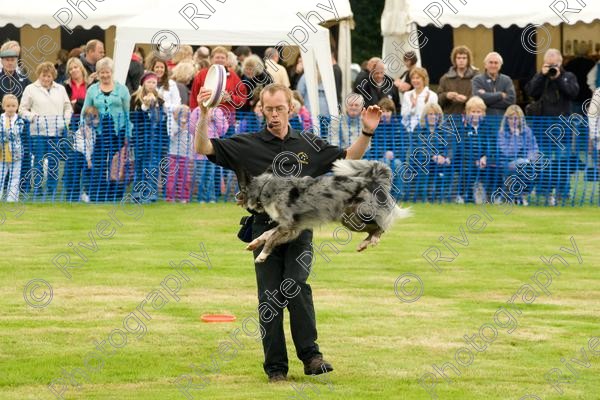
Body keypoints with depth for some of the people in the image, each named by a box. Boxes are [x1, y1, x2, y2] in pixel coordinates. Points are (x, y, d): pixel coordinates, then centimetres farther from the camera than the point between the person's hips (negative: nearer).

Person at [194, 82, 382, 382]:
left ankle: (310, 355, -15)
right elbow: (203, 149, -4)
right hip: (265, 229, 0)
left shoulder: (309, 145, 8)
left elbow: (348, 159, 17)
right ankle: (275, 366, 4)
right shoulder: (247, 145, 3)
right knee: (269, 298, -1)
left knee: (296, 287, -19)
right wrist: (204, 116, -19)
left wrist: (366, 133, 1)